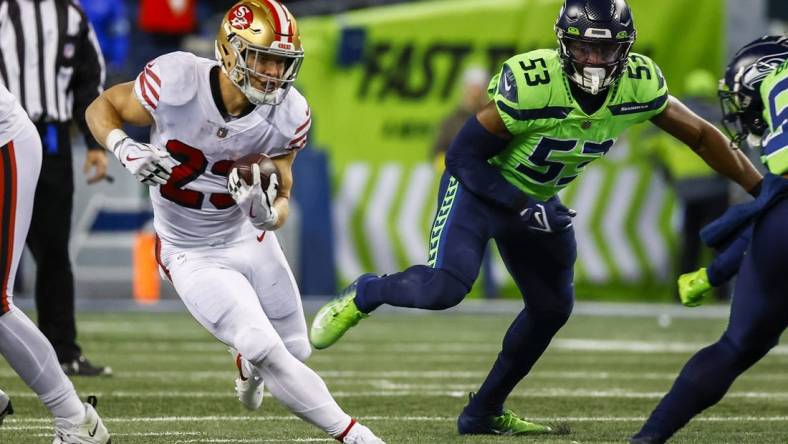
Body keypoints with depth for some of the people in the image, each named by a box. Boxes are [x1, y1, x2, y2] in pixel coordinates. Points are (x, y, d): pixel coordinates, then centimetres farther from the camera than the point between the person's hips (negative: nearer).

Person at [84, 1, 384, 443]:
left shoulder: (287, 116, -15)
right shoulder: (177, 82, -26)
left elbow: (282, 199, -5)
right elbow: (101, 108, -9)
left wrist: (269, 213, -29)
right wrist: (124, 148, -29)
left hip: (251, 239, 4)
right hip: (192, 255, -4)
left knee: (296, 351, 17)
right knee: (269, 354, -19)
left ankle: (248, 365, 54)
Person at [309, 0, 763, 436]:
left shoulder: (639, 86, -19)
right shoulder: (530, 84, -34)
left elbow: (701, 135, -4)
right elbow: (463, 155, -25)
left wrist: (761, 188, -2)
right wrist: (520, 207, -32)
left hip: (537, 198, 6)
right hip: (482, 186, -6)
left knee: (552, 307, 8)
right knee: (445, 286, -24)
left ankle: (485, 412, 23)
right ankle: (362, 296, 7)